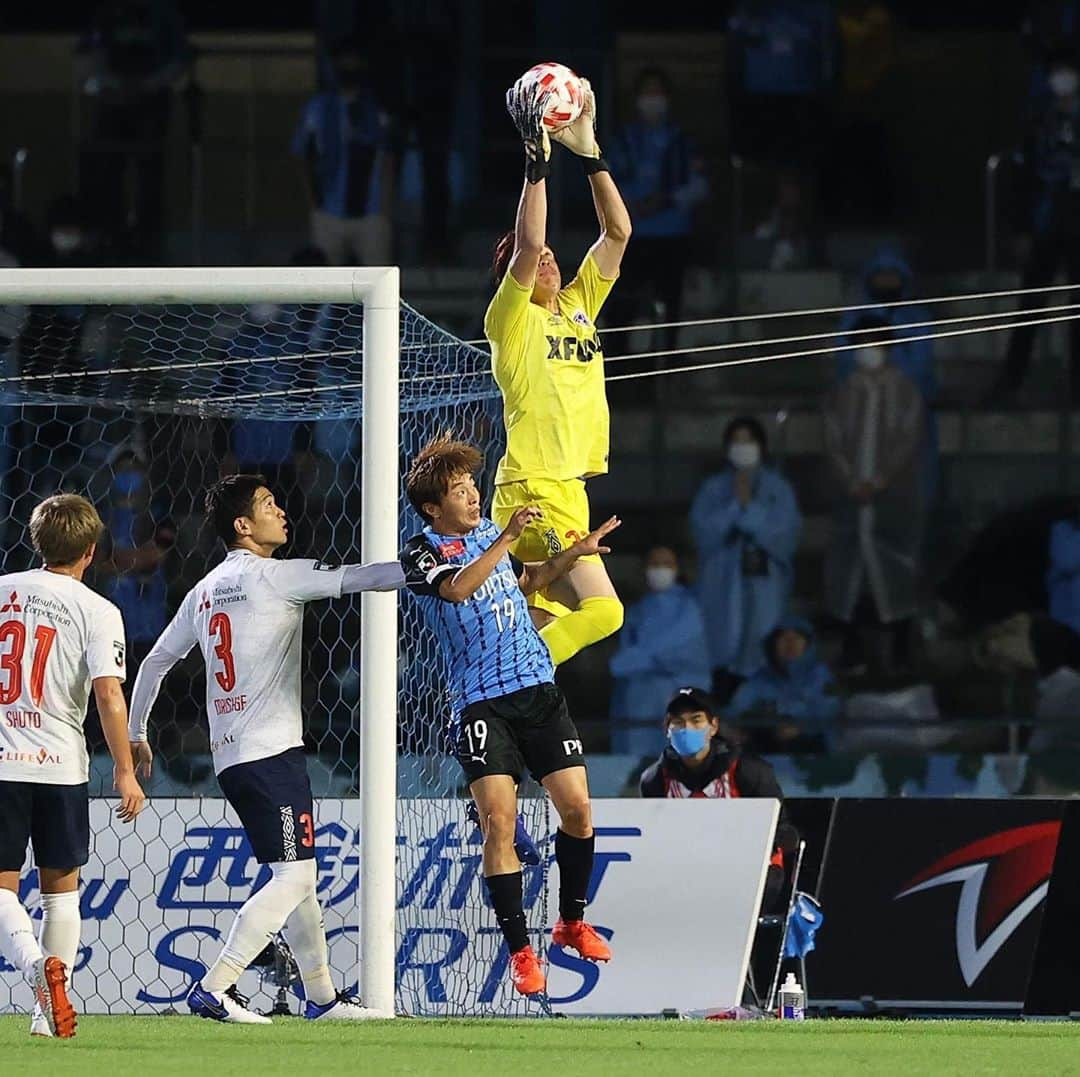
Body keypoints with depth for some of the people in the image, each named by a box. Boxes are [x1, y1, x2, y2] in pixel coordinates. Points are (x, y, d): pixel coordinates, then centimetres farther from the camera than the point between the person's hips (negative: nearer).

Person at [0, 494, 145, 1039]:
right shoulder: (97, 611, -3)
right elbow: (108, 693, -12)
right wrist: (125, 771, -7)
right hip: (60, 765, 0)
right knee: (61, 887, 16)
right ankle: (53, 1008, 13)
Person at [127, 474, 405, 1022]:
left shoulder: (205, 591, 15)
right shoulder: (273, 576, -8)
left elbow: (154, 662, 21)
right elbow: (359, 578, -11)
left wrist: (135, 734, 31)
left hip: (229, 753, 9)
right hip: (272, 751, -9)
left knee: (298, 876, 16)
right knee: (294, 878, -10)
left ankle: (321, 996, 19)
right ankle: (213, 988, -17)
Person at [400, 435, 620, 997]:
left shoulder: (489, 532, 15)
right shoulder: (420, 553, -4)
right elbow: (457, 589, -25)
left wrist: (573, 553, 18)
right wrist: (505, 540, -28)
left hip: (538, 690, 5)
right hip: (480, 702, -5)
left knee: (576, 807, -1)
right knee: (498, 822, -13)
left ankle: (571, 921, 22)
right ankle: (520, 950, -5)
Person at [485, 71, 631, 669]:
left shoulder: (577, 307, 16)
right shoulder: (510, 319, -4)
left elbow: (617, 232, 13)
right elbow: (526, 244, -19)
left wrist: (590, 153, 6)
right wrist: (537, 161, -18)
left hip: (568, 485, 8)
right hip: (533, 490, -8)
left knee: (541, 624, 10)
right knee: (601, 610, -18)